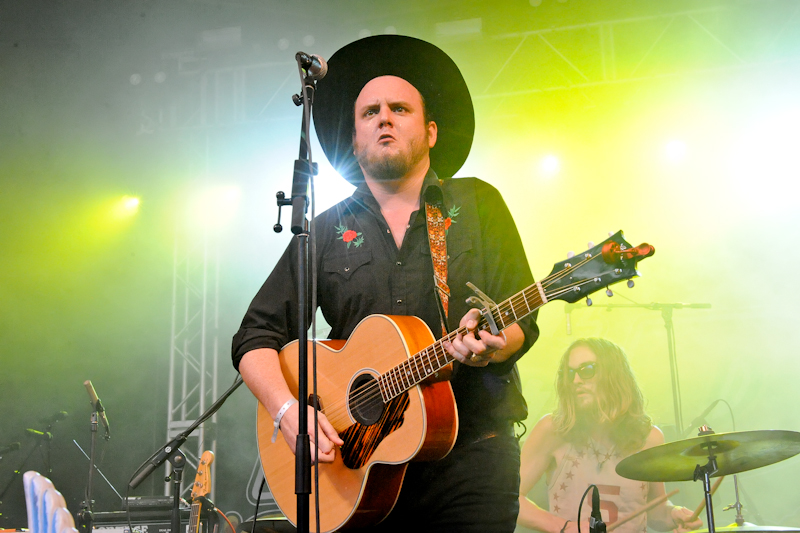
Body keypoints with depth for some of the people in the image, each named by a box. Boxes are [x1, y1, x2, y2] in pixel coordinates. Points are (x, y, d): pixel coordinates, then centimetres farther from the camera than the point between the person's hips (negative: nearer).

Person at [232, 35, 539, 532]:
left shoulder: (476, 205, 5)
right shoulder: (326, 231, 7)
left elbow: (523, 322, 0)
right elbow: (257, 336, 5)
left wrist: (493, 346, -22)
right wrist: (288, 409, -11)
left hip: (471, 456, 0)